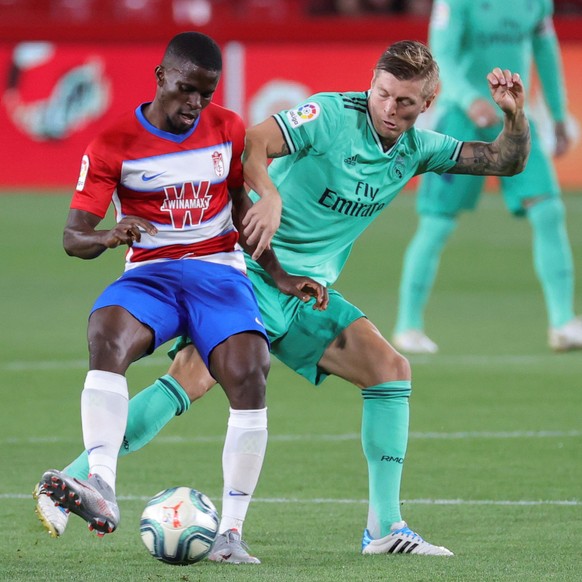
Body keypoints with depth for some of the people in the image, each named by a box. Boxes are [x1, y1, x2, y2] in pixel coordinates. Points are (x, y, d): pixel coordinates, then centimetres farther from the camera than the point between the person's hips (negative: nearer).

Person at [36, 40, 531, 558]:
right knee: (191, 376, -24)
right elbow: (250, 146, -26)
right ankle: (69, 482, -20)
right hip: (251, 274, -7)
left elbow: (507, 161, 13)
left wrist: (514, 113, -6)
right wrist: (269, 195, -45)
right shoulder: (331, 115, -13)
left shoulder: (416, 148, 7)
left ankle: (384, 528, 1)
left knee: (391, 369, -5)